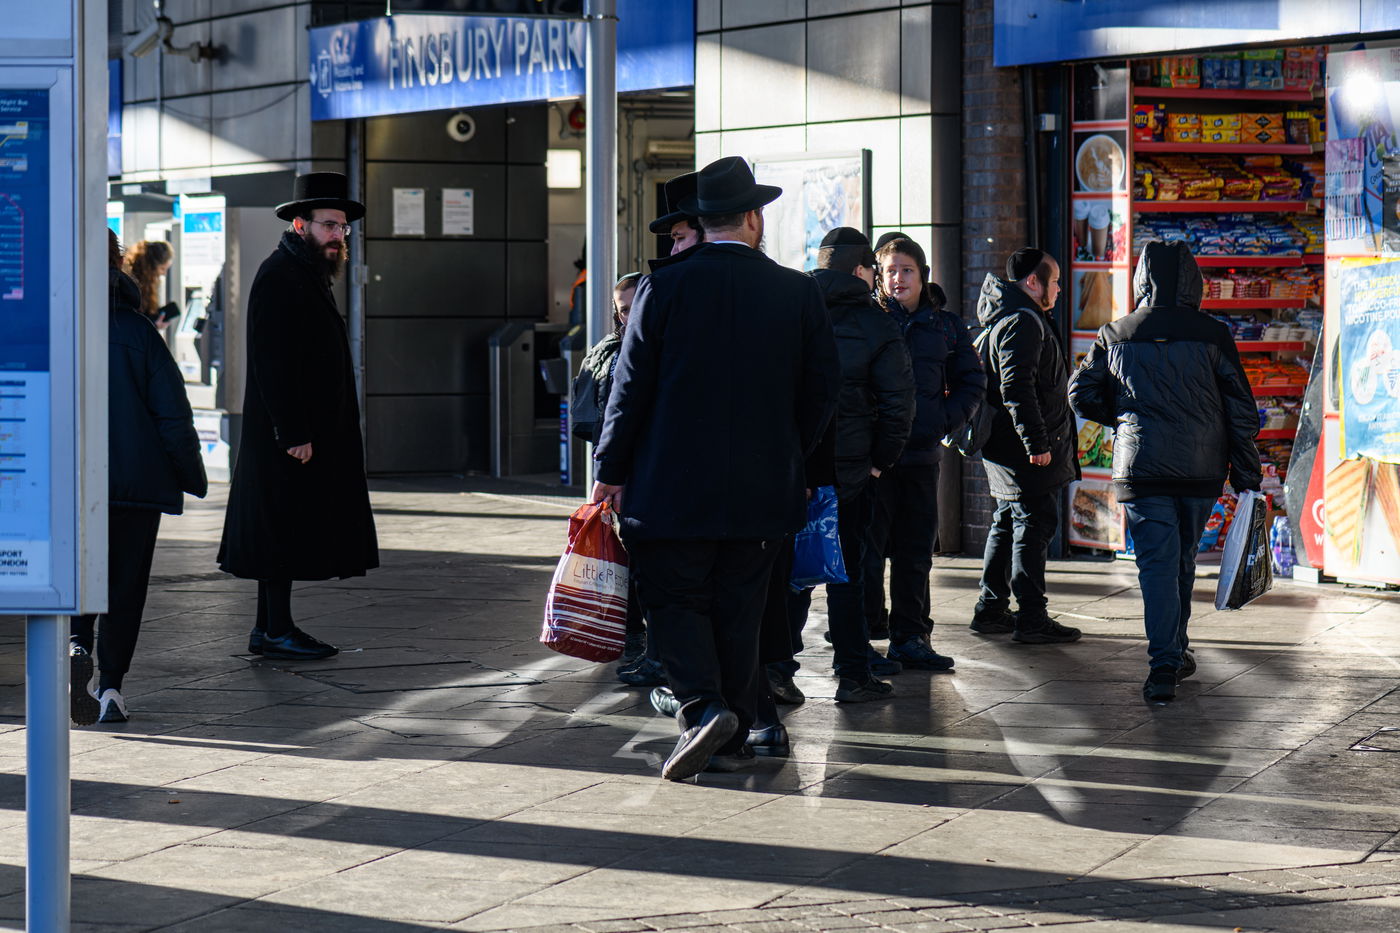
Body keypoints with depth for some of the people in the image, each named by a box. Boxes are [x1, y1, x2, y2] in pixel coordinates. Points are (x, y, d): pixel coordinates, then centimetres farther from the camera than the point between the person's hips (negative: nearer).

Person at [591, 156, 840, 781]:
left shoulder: (663, 288, -7)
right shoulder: (799, 292, -1)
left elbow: (631, 386, -5)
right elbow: (823, 385, 4)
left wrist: (611, 470, 3)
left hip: (673, 486, -3)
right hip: (762, 490, 3)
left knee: (676, 601, 4)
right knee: (739, 611, 11)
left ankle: (703, 707, -17)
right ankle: (734, 738, 15)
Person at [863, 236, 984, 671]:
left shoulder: (945, 326, 8)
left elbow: (972, 382, 15)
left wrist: (946, 420, 0)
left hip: (923, 454, 3)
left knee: (916, 550, 9)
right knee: (868, 548, -3)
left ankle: (910, 637, 16)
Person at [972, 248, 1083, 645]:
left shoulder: (1007, 317, 19)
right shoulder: (1023, 321, -16)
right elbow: (1016, 387, -24)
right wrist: (1036, 443, -25)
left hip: (1005, 448, 11)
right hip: (1023, 449, -11)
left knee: (1008, 523, 17)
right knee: (1034, 526, -8)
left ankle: (991, 610, 23)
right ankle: (1032, 619, -7)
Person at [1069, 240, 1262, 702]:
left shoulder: (1115, 336, 0)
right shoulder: (1212, 335, -3)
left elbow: (1082, 395, 2)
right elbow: (1241, 411, -2)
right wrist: (1246, 477, 4)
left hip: (1141, 468, -1)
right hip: (1202, 470, 1)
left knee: (1157, 564, -1)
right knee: (1183, 560, 18)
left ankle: (1163, 665, -12)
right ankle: (1176, 652, 30)